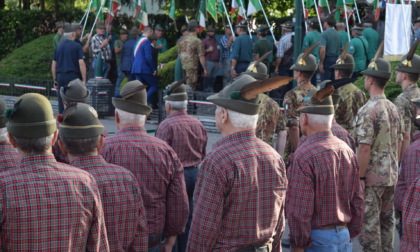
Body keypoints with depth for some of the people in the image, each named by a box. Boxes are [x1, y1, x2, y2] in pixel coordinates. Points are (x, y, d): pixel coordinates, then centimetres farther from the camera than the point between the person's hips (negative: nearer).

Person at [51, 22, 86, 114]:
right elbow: (81, 63, -10)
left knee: (61, 102, 7)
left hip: (60, 76, 4)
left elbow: (53, 65, 11)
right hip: (73, 76, -4)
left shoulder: (59, 47, 10)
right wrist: (84, 80, -7)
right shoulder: (77, 46, -3)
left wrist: (55, 80, 18)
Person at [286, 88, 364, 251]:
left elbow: (300, 207, -18)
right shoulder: (347, 151, 5)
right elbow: (357, 199, 10)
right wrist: (350, 234, 18)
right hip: (344, 238, 7)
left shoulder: (304, 155, -17)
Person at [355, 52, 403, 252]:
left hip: (372, 177, -8)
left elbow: (364, 148, -19)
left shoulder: (367, 111, -16)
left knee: (369, 223, -1)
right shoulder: (394, 109, 8)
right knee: (387, 221, 14)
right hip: (391, 176, 8)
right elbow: (398, 144, 14)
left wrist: (359, 177, -14)